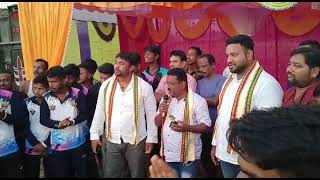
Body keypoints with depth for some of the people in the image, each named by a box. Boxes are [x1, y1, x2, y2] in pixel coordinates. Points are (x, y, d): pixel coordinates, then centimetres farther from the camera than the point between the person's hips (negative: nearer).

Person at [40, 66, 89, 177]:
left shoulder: (77, 94, -6)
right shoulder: (46, 97, -2)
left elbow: (84, 114, -8)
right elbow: (43, 120, -3)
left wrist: (72, 121, -25)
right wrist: (58, 124, -20)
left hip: (78, 143, -1)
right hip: (57, 145, 2)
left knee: (82, 172, 11)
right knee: (60, 174, 13)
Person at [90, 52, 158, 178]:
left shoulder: (144, 86, -9)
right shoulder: (106, 85, 1)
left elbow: (151, 114, -4)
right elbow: (99, 112, 7)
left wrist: (151, 138, -3)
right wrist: (95, 135, 6)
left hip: (136, 140, -2)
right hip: (110, 140, 3)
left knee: (137, 174, 14)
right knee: (110, 174, 14)